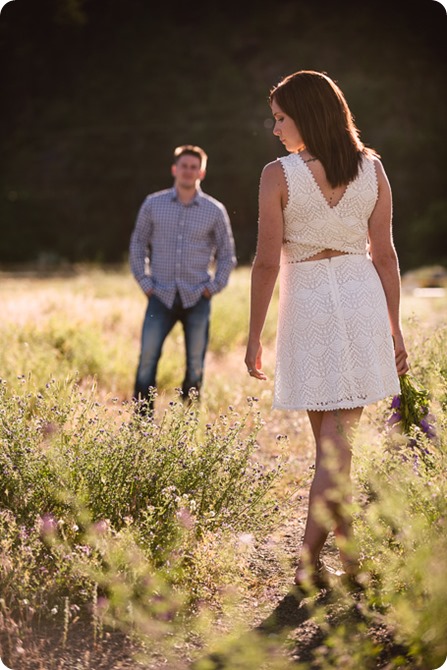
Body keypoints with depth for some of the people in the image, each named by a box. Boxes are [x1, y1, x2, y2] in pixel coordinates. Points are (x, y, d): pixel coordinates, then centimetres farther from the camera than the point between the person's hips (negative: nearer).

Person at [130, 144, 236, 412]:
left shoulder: (215, 211, 3)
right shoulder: (153, 204, 4)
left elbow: (227, 254, 12)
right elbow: (138, 244, 12)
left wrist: (213, 287, 1)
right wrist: (145, 282, 3)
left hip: (197, 299, 0)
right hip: (161, 297, 0)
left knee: (195, 365, 4)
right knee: (147, 360, -9)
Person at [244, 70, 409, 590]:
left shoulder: (279, 175, -9)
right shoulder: (371, 169, 2)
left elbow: (267, 262, -9)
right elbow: (384, 254, 4)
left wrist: (253, 336, -1)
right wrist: (394, 328, 11)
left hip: (308, 303, -2)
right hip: (363, 299, 3)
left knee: (330, 441, 7)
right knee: (337, 440, 3)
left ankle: (349, 559, 12)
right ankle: (308, 559, 5)